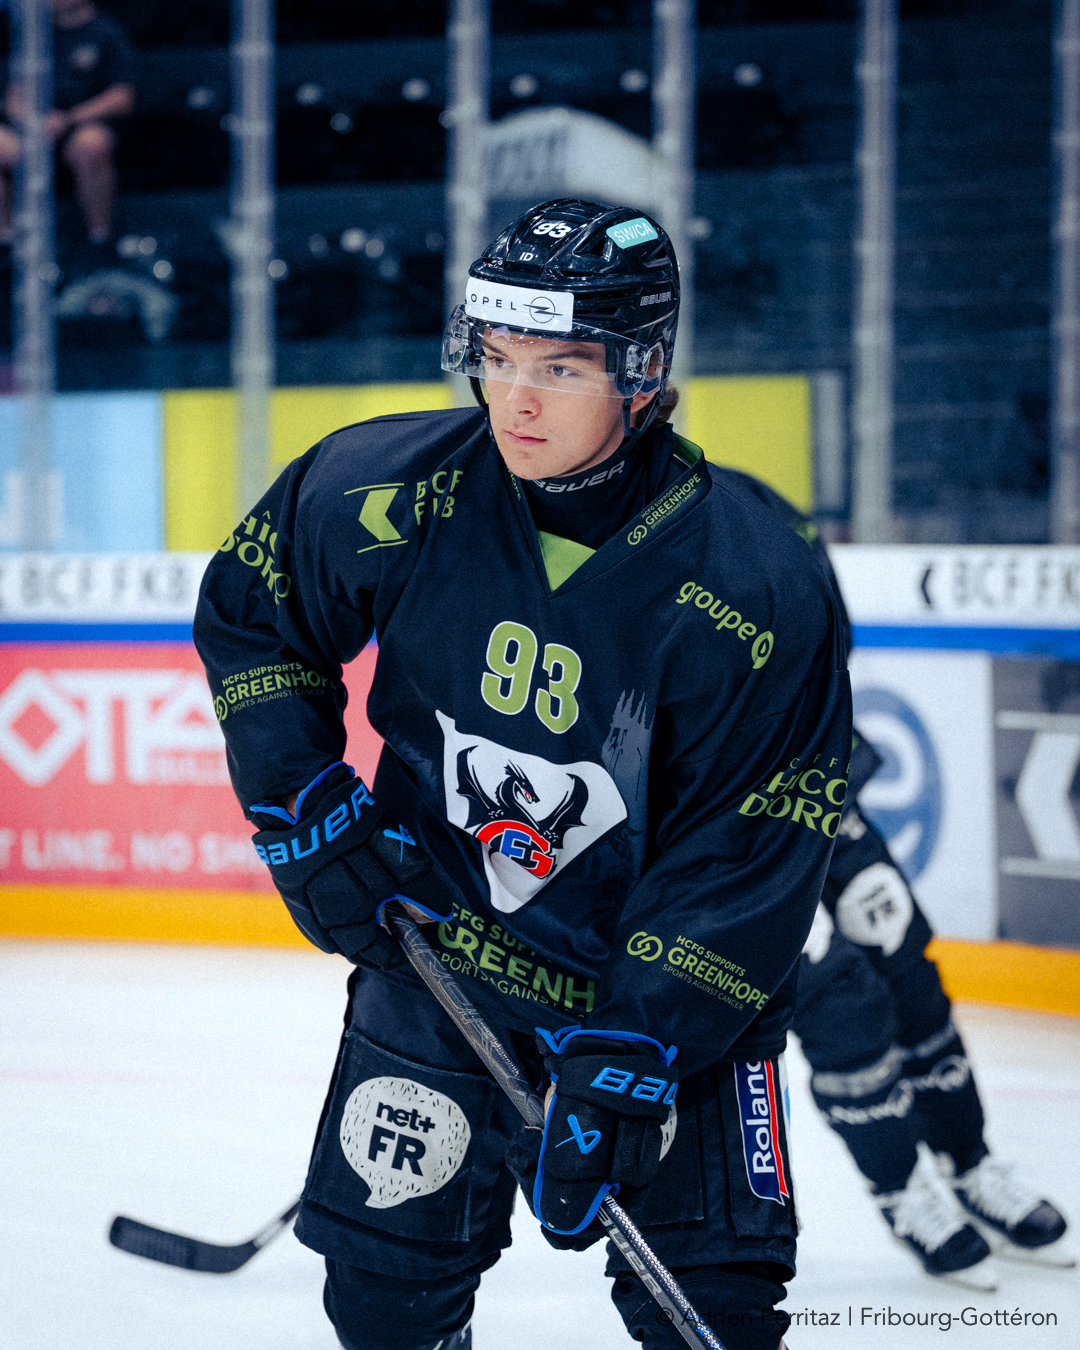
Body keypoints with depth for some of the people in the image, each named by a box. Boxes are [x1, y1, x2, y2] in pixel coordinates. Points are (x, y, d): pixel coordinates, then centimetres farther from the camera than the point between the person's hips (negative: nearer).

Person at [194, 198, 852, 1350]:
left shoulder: (756, 596, -23)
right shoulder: (396, 492, -15)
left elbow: (743, 863, -19)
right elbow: (248, 611, 5)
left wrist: (625, 1065, -24)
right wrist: (307, 812, -4)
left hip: (678, 985, -2)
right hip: (436, 952, 3)